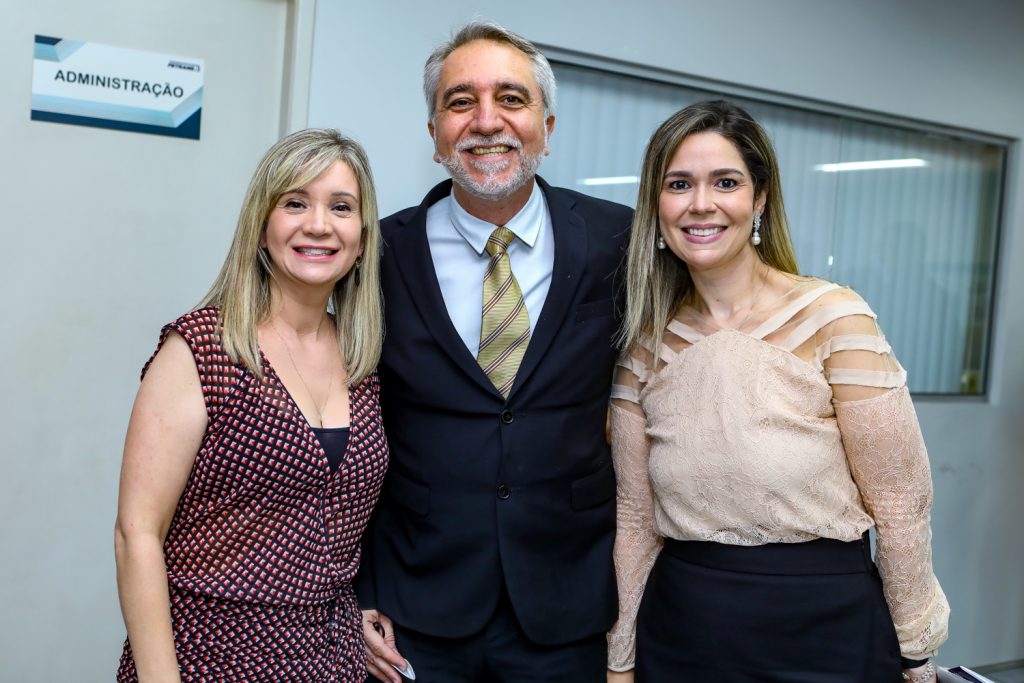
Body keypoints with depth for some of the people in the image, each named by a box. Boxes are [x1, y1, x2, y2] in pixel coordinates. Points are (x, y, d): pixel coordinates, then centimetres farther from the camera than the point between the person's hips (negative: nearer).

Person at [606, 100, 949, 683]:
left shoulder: (833, 319, -13)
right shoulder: (646, 345, -1)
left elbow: (900, 502, -9)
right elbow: (637, 517, 4)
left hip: (823, 632, -3)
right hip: (680, 634, 3)